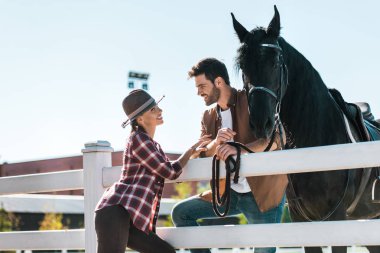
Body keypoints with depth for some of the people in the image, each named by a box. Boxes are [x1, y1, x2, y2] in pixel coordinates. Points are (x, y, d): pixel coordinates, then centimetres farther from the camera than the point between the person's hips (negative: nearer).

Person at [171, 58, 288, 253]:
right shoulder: (208, 116, 10)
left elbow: (276, 138, -19)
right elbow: (202, 156, 3)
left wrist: (239, 149, -35)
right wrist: (216, 142, -20)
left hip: (263, 192, -6)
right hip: (229, 193, 6)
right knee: (181, 212, -1)